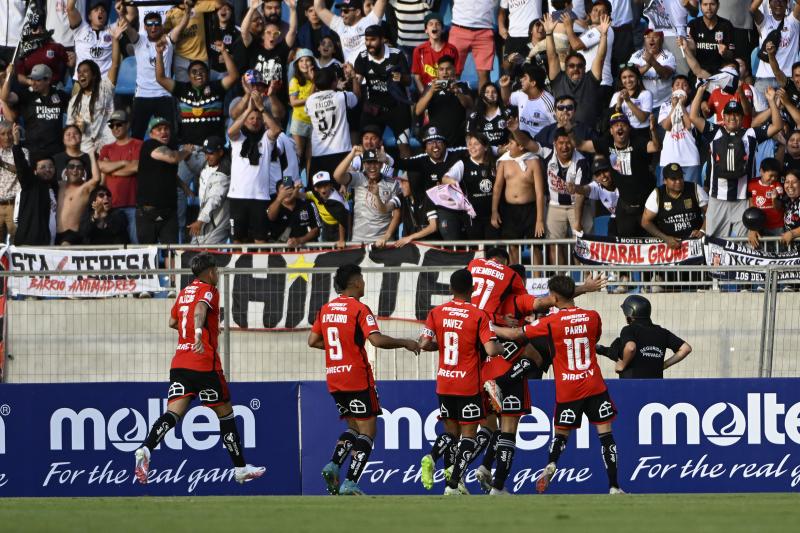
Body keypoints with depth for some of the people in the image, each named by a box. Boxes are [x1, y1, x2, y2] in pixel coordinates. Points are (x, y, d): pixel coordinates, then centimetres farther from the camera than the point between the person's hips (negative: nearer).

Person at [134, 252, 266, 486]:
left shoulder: (184, 292, 17)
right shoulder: (208, 290, -4)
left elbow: (173, 322, 32)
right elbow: (200, 309, -27)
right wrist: (199, 333, -43)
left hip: (179, 364, 6)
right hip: (205, 365, -6)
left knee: (173, 413, -7)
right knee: (225, 413, 8)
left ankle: (145, 449, -32)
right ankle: (241, 468, 16)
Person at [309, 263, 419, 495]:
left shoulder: (326, 309, 9)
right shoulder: (360, 309, -11)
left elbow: (313, 341, 14)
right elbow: (377, 340, -21)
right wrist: (405, 343, -8)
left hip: (334, 380, 7)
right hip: (358, 379, -7)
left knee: (354, 428, 20)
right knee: (367, 431, 0)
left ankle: (333, 466, -2)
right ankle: (350, 483, -11)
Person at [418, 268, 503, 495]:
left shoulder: (436, 313, 0)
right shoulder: (479, 316, -11)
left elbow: (424, 344, -5)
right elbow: (490, 349, -19)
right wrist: (503, 347, 2)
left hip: (444, 383, 4)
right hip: (469, 386, -4)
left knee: (451, 432, 17)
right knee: (468, 436, 4)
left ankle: (431, 457, -13)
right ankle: (453, 485, -6)